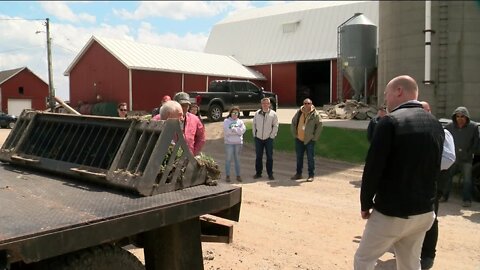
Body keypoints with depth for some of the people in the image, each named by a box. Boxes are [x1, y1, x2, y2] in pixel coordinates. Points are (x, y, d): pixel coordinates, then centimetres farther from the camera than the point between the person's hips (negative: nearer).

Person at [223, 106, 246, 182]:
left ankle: (238, 175, 16)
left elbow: (243, 130, -9)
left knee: (237, 159, 10)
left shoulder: (240, 121, 7)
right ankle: (227, 175, 11)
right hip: (229, 143, -2)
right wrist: (237, 130, -12)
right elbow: (226, 131, -15)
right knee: (228, 159, 2)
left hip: (238, 143, 2)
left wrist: (233, 129, -14)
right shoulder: (226, 121, 0)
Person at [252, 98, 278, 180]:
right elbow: (253, 124, 10)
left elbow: (275, 126, -1)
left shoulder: (273, 114, -2)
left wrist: (272, 136, -6)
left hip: (268, 138, -2)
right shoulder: (257, 113, 4)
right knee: (258, 156, 8)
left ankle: (270, 174, 12)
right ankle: (258, 173, 19)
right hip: (258, 138, 2)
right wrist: (254, 134, 4)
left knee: (269, 157, 3)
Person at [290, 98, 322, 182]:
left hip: (309, 140, -4)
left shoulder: (315, 114, -5)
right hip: (299, 139, 4)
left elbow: (319, 126, -3)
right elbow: (293, 123, 15)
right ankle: (298, 174, 23)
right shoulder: (299, 112, 6)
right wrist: (294, 134, 8)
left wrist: (315, 137, -7)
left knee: (310, 158, 0)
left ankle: (311, 175, 9)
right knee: (299, 157, 12)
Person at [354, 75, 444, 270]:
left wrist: (366, 203, -5)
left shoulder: (390, 122, -16)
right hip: (424, 212, 7)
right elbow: (435, 169, 12)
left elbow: (373, 168, -17)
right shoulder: (435, 125, 6)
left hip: (391, 212, -7)